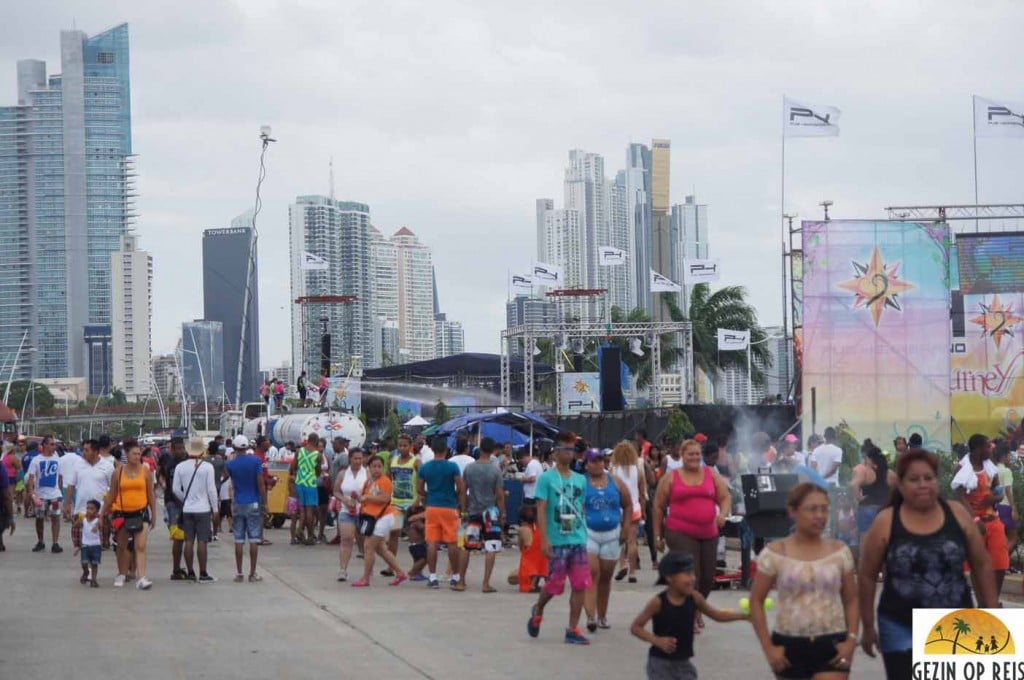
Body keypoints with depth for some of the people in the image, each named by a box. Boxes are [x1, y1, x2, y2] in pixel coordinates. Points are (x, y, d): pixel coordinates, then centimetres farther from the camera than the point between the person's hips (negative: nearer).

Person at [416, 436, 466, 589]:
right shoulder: (452, 467, -8)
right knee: (452, 542, 5)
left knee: (432, 542, 2)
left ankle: (432, 577, 1)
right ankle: (455, 577, 12)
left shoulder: (424, 468, 1)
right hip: (449, 508, -2)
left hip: (431, 508, 2)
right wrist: (463, 507, 4)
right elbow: (461, 488, -8)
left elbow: (419, 490, 7)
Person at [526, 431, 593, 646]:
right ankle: (538, 611, 31)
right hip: (557, 541, -5)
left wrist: (585, 534, 14)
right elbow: (541, 510, -9)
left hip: (578, 540, 5)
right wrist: (544, 540, -16)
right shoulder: (546, 478, -4)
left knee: (580, 584, -2)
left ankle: (573, 630, 4)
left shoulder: (580, 480, 12)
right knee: (555, 584, 0)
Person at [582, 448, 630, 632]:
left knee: (605, 577, 12)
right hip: (588, 533, -4)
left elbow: (628, 505, 14)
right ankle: (591, 617, -23)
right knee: (592, 574, -16)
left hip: (611, 534, 4)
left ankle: (602, 616, 25)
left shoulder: (615, 482, 6)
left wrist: (625, 528, 8)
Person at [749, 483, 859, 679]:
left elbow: (851, 600, 9)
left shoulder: (839, 552, 2)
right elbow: (756, 601, 1)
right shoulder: (775, 553, -3)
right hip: (790, 645, 0)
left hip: (832, 645, 0)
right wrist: (768, 647, -5)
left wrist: (851, 639, -4)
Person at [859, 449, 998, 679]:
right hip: (902, 627, -2)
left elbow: (982, 565, 7)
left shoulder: (958, 515, -1)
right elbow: (867, 576, 2)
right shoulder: (885, 523, -6)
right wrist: (868, 626, 4)